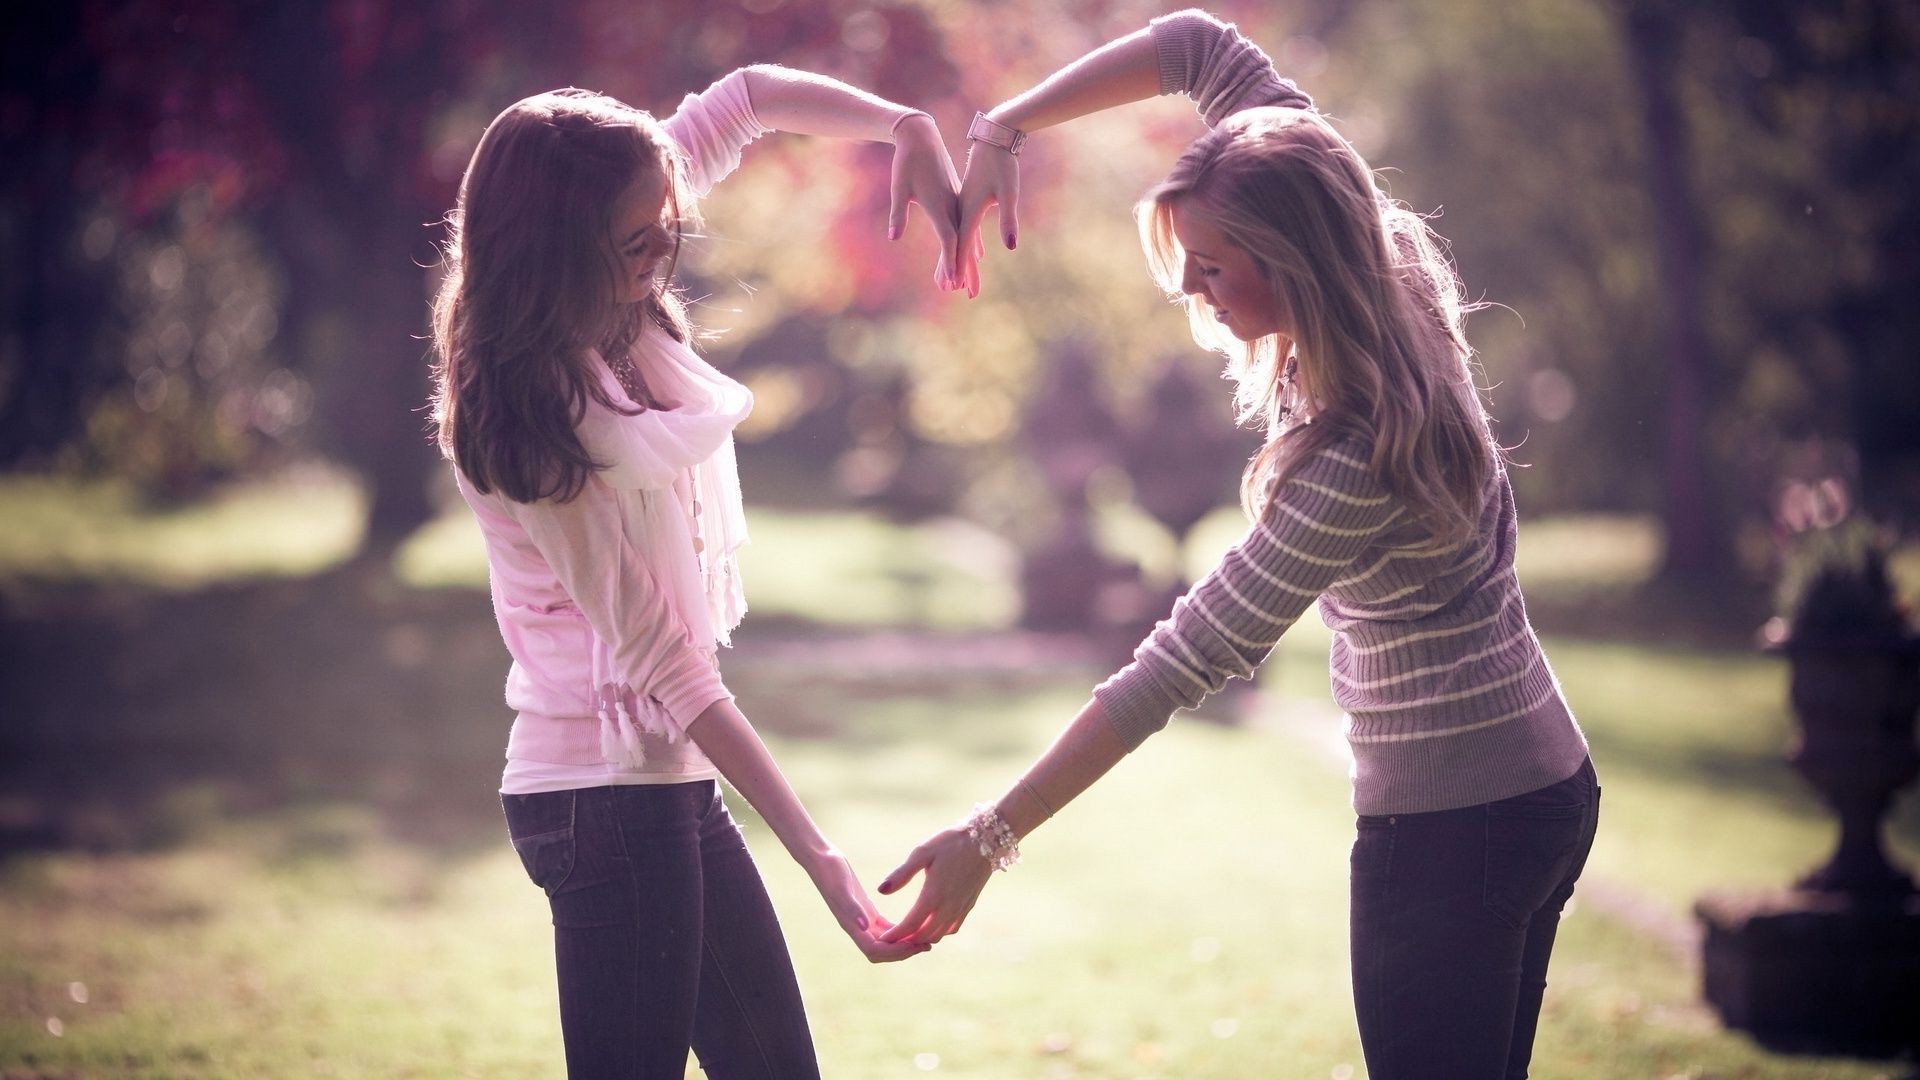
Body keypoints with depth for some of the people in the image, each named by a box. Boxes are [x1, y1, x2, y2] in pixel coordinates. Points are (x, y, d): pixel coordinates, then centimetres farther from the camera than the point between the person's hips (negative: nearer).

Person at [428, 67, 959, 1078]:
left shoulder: (613, 305, -2)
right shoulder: (540, 432, -23)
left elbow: (745, 97, 9)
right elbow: (669, 669, -21)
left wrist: (910, 129, -7)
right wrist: (822, 862, -21)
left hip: (668, 777, 9)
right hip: (607, 793, -9)